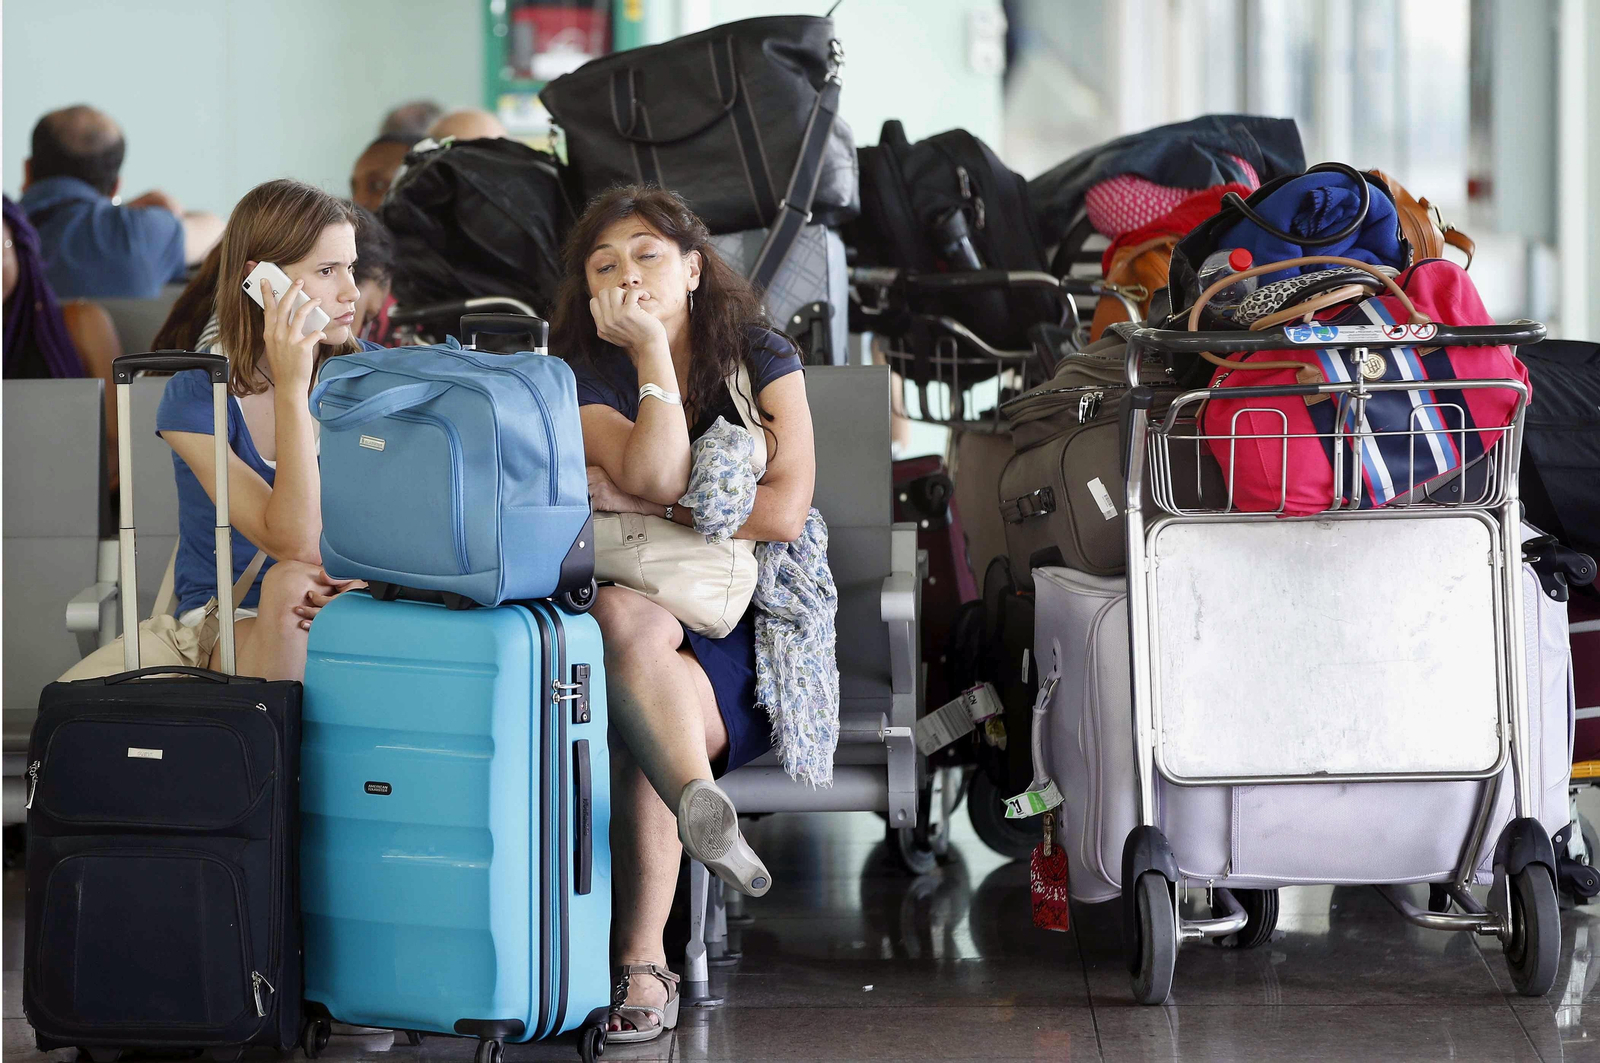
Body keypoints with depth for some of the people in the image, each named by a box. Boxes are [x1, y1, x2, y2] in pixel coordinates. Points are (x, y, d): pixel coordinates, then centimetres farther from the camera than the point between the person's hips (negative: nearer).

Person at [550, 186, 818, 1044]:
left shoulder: (761, 359, 6)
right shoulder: (586, 378, 8)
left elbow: (784, 512, -8)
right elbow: (658, 478, -13)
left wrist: (629, 507, -6)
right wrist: (651, 348, -12)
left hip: (751, 627, -1)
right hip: (650, 597, 1)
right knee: (622, 618, -38)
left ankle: (641, 966, -36)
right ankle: (702, 809, -55)